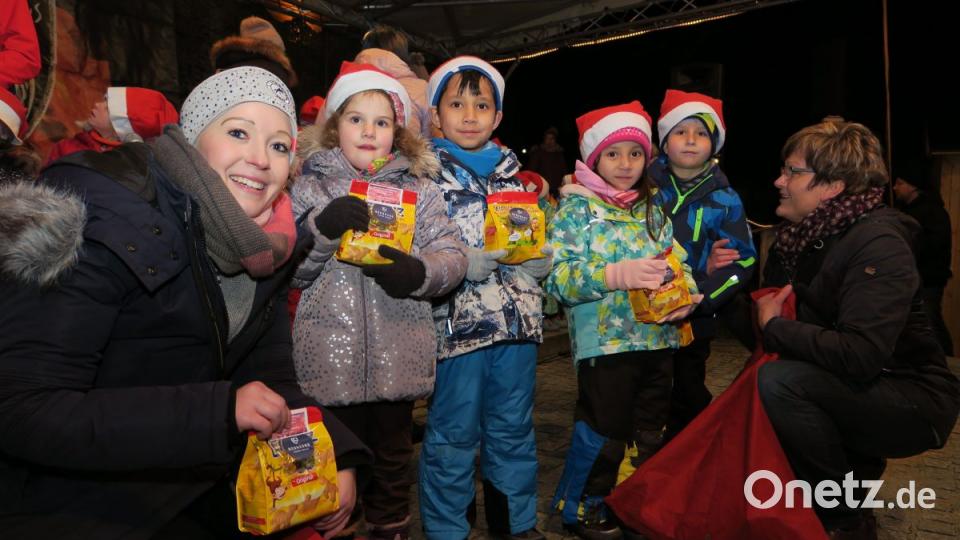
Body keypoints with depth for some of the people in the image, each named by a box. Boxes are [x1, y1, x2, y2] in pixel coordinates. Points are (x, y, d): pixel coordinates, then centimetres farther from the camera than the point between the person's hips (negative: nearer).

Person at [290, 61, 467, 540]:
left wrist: (418, 271, -20)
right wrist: (323, 230, -16)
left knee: (393, 463, 17)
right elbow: (287, 268, 1)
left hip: (399, 358, 1)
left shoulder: (419, 189, 8)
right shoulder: (311, 187, 6)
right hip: (329, 356, -1)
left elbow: (453, 257, 1)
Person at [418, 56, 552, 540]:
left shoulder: (512, 174, 13)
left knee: (515, 429, 17)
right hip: (459, 322, -5)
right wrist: (486, 258, -19)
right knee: (454, 435, 6)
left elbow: (542, 255, 14)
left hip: (518, 319, 5)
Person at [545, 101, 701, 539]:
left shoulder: (652, 209, 13)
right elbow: (558, 278, -17)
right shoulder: (576, 207, -6)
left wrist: (687, 295, -10)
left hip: (659, 340, 6)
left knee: (649, 433, 18)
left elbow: (679, 263, 11)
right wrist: (618, 275, -27)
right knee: (604, 433, 2)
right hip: (605, 343, -6)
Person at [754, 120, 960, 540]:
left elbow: (860, 356, -33)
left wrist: (775, 326, -22)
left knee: (778, 380, -28)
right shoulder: (799, 237, 2)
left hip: (913, 402, -8)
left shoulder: (879, 245, -22)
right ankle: (855, 468, 17)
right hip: (856, 393, 8)